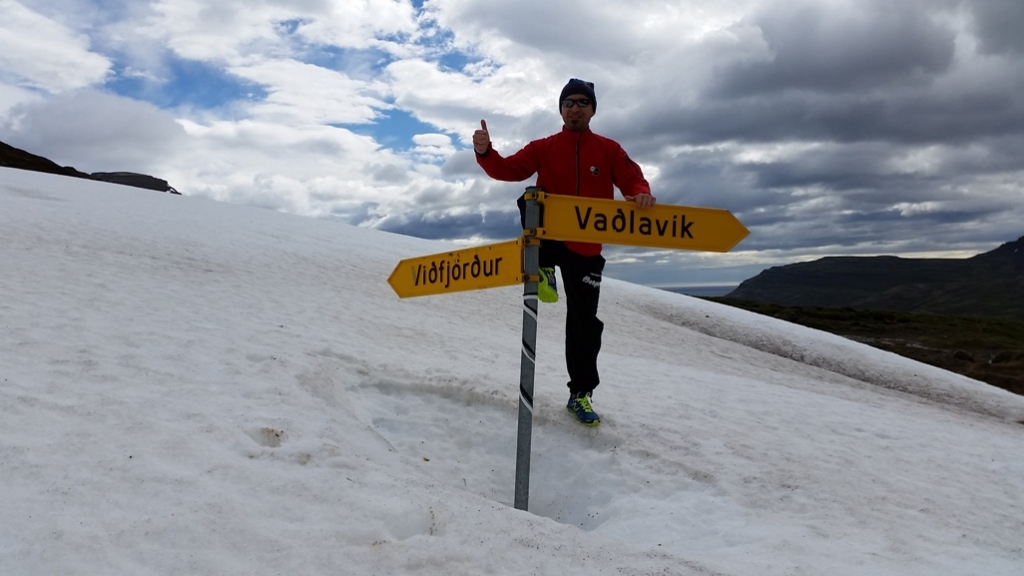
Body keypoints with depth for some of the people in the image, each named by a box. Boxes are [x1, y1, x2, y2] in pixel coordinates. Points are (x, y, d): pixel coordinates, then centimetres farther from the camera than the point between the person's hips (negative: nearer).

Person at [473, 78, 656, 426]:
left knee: (584, 323, 5)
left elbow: (632, 180, 0)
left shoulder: (609, 150, 6)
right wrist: (485, 152, -25)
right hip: (549, 240, -1)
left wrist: (641, 194, -24)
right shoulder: (543, 148, 5)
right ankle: (543, 267, -13)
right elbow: (507, 170, -5)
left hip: (585, 250, 1)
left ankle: (581, 394, 20)